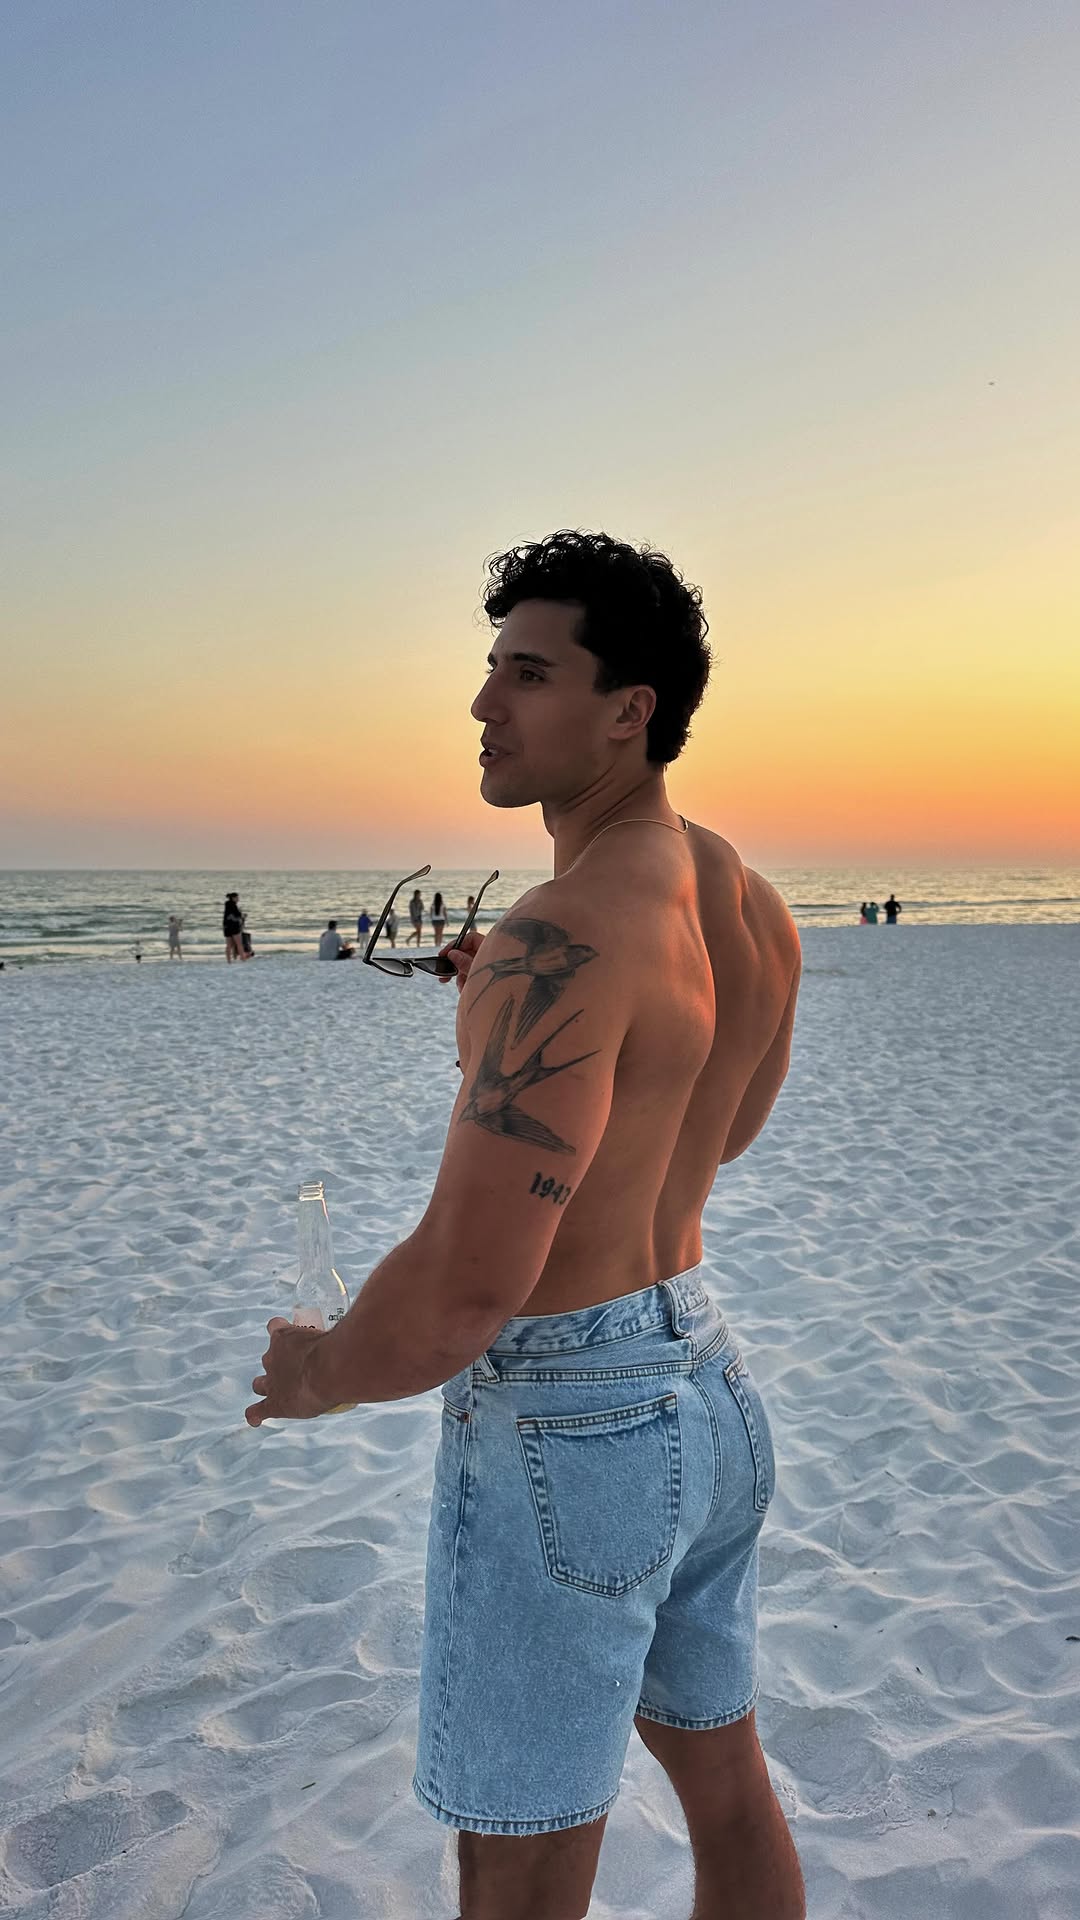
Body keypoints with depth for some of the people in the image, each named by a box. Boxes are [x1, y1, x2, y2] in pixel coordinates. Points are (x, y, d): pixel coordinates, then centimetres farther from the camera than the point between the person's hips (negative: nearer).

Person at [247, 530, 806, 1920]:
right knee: (726, 1787, 26)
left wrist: (317, 1377, -8)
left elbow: (463, 1294, -28)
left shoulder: (566, 937, -27)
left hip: (562, 1435, -9)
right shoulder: (754, 908, 1)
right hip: (705, 1389, 9)